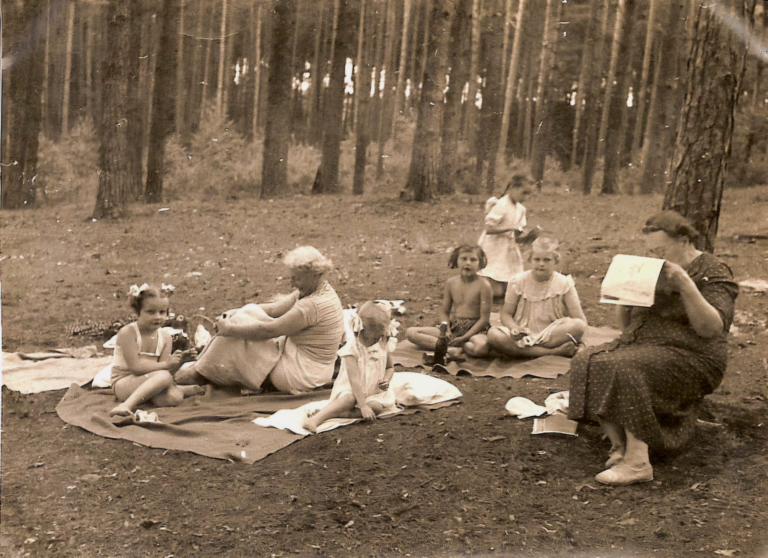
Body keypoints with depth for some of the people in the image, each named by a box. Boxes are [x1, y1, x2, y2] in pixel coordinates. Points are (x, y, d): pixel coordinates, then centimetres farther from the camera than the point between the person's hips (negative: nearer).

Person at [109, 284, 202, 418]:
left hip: (146, 381, 5)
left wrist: (180, 361, -20)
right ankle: (127, 405, -30)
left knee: (173, 398, -27)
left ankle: (182, 389, 8)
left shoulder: (165, 336, 4)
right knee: (164, 377, -33)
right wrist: (165, 364, -21)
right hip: (123, 383, -5)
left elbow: (168, 370, -2)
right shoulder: (127, 333, -15)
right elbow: (135, 367, -20)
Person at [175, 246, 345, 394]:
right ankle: (201, 367, 8)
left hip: (300, 375, -10)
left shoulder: (313, 305, -26)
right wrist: (234, 313, -2)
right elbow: (274, 309, 7)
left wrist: (230, 329, -13)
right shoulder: (314, 291, 4)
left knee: (240, 322, -10)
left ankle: (200, 373, 4)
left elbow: (268, 331, -23)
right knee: (249, 311, 6)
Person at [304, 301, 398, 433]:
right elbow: (354, 379, -25)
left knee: (377, 407, -31)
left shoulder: (382, 346, -1)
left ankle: (334, 414, -34)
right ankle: (316, 419, -49)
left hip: (374, 393, 4)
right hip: (351, 391, -4)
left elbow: (390, 367, 16)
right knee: (350, 400, -40)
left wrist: (386, 380, -9)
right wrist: (363, 405, -33)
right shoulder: (352, 349, -18)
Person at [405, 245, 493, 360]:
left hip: (474, 329, -6)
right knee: (410, 333, -12)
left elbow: (484, 318, -11)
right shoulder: (451, 283, 6)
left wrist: (465, 338, -19)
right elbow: (444, 312, 11)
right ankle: (451, 347, -25)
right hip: (453, 328, 6)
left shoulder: (483, 285, -8)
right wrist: (447, 331, -10)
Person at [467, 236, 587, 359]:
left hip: (552, 335, 0)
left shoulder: (564, 284, 1)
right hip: (523, 336, 1)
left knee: (578, 326, -30)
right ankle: (554, 352, -31)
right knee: (494, 334, -30)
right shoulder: (518, 281, 2)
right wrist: (513, 327, -19)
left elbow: (581, 321, -2)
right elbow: (505, 313, 4)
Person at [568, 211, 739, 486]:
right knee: (586, 362, -18)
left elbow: (711, 329, -18)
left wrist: (686, 285, -25)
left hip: (690, 357, -7)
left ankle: (637, 462, -33)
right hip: (640, 347, 7)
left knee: (625, 370, -34)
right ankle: (619, 445, -21)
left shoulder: (712, 273, -3)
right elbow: (627, 324, 19)